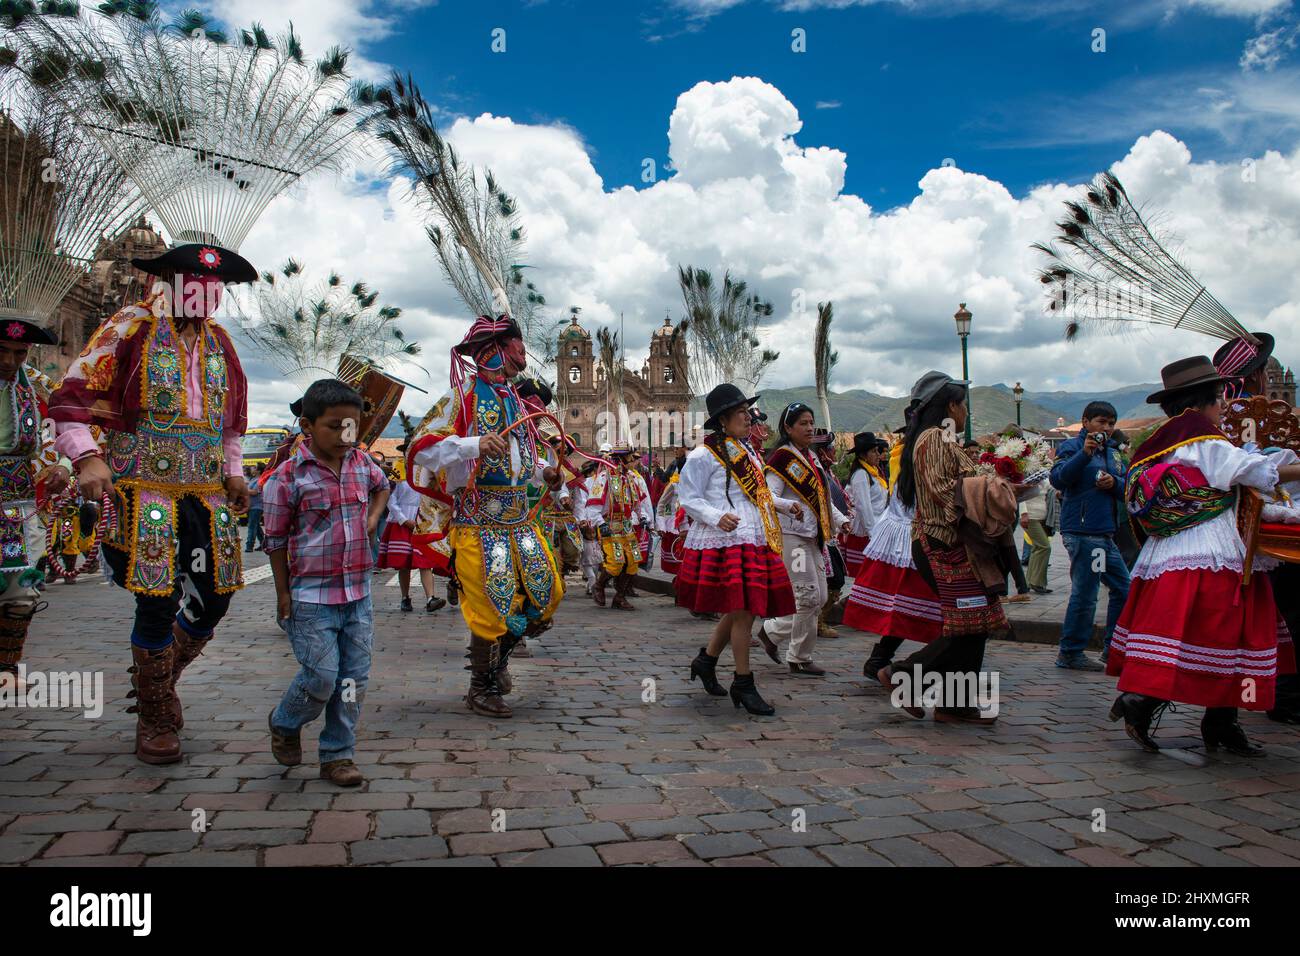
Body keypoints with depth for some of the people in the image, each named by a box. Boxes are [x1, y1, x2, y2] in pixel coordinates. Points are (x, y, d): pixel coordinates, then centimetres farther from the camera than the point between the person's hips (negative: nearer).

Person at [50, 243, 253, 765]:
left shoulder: (217, 340, 15)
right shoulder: (130, 328, -2)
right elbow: (72, 396, -6)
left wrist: (233, 472, 17)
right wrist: (87, 457, -20)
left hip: (207, 487, 6)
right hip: (146, 482, -5)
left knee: (214, 599, 4)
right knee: (158, 602, -6)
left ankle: (158, 677, 31)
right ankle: (155, 721, 13)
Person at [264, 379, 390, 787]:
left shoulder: (362, 463, 4)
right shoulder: (288, 476, -11)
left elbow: (382, 486, 29)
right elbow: (276, 540, -4)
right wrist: (283, 594, -4)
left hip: (358, 593, 5)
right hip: (312, 596, -5)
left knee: (354, 678, 7)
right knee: (321, 677, -4)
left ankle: (337, 755, 20)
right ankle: (284, 724, 27)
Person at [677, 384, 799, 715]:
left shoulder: (746, 451, 18)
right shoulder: (704, 455, -8)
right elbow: (688, 497, -9)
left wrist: (785, 505, 15)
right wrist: (717, 517, -24)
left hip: (755, 539, 9)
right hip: (726, 541, -9)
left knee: (739, 609, 12)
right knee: (742, 610, -9)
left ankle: (706, 660, 32)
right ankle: (743, 684, 4)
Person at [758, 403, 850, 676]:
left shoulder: (812, 458, 18)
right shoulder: (782, 457, -8)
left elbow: (823, 497, 23)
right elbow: (770, 496, -16)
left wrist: (841, 520, 10)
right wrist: (790, 507, -35)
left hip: (814, 536, 9)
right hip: (791, 535, -9)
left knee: (819, 597, 9)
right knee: (809, 596, -8)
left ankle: (771, 630, 23)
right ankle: (800, 658, 7)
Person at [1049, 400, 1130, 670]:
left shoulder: (1111, 452, 18)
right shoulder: (1072, 447, -5)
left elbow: (1126, 490, 16)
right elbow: (1058, 479, -20)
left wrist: (1114, 483, -6)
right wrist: (1084, 453, -29)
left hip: (1105, 534, 9)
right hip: (1081, 533, -9)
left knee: (1123, 588, 15)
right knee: (1085, 594, -6)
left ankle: (1113, 648, 26)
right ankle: (1070, 653, 6)